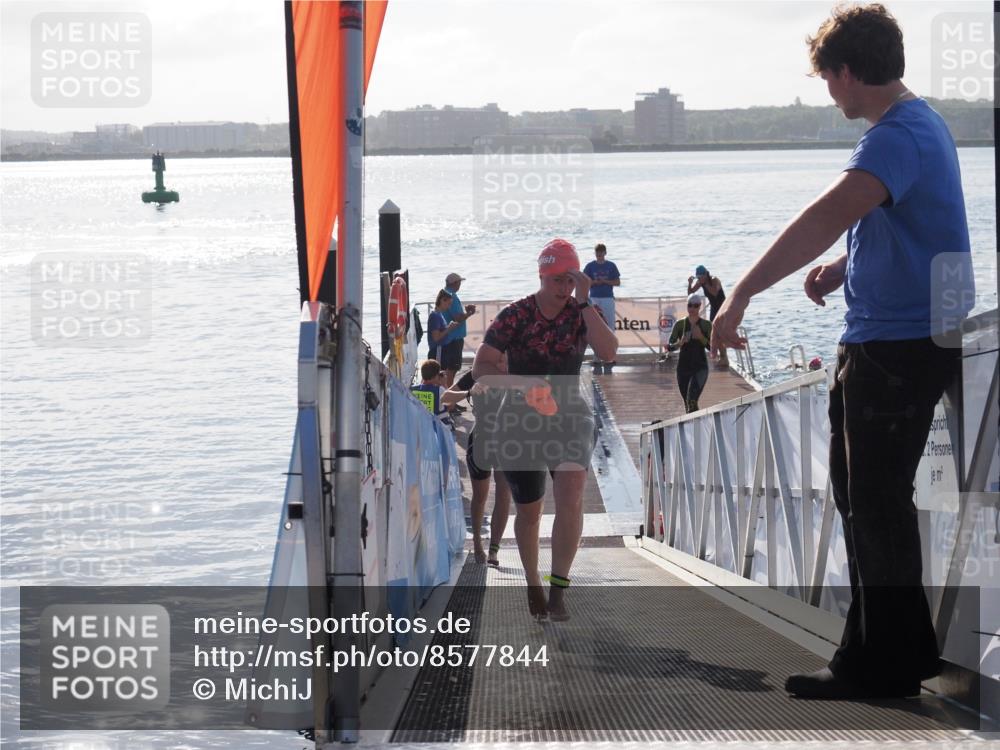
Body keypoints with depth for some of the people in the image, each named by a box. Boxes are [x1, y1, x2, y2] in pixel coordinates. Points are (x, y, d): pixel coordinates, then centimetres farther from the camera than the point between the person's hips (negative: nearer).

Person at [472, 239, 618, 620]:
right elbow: (480, 368, -10)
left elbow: (608, 352, -20)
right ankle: (533, 585, 31)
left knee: (571, 495, -22)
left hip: (570, 417, 1)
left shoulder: (581, 313, -3)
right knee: (528, 510, 9)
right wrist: (521, 382, -27)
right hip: (520, 421, 0)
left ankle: (558, 589, -19)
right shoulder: (515, 315, -8)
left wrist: (584, 302, -22)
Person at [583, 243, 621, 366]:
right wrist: (595, 282, -13)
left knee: (609, 326, -2)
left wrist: (605, 281, -11)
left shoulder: (611, 266, 5)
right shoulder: (590, 266, 5)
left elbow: (617, 282, 4)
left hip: (608, 299, 0)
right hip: (594, 299, 0)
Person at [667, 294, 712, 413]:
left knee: (692, 400, -22)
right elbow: (669, 347, -2)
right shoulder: (680, 324, 0)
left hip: (700, 367, -3)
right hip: (683, 367, 3)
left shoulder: (706, 325, -3)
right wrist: (680, 343, -21)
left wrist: (701, 337, -19)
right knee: (687, 403, 11)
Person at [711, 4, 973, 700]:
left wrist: (742, 294, -38)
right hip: (881, 337, 11)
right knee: (860, 488, 17)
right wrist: (844, 265, 12)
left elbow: (826, 218, -34)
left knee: (877, 500, -3)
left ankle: (884, 663, 7)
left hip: (899, 345, -11)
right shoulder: (919, 122, 14)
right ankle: (901, 645, 27)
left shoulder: (897, 136, -20)